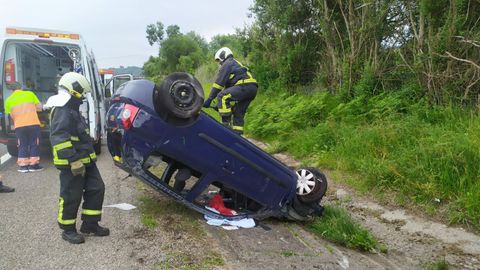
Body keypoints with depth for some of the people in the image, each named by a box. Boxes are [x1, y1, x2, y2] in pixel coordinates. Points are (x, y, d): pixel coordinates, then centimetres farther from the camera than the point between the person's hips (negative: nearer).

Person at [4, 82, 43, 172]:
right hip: (33, 124, -1)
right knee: (34, 144, 8)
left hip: (19, 126, 1)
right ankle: (33, 165, 9)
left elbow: (11, 115, 11)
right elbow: (39, 107, 8)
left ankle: (23, 165, 12)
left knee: (22, 146, 12)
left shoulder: (9, 100, 10)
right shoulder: (30, 94, 7)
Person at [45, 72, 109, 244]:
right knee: (71, 196, 1)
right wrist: (74, 160, -28)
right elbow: (59, 139, -26)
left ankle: (90, 224, 22)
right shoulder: (62, 111, -17)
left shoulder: (72, 109, 17)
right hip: (72, 164, -10)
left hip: (85, 161, 10)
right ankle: (68, 230, 17)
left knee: (96, 189, 11)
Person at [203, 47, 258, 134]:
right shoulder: (235, 64, 35)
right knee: (238, 114, 13)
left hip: (245, 86, -10)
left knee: (222, 96, -16)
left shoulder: (227, 64, 6)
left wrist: (209, 99, -3)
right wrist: (223, 103, 34)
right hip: (252, 88, 10)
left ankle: (226, 124, -17)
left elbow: (219, 82, -3)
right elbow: (228, 85, 34)